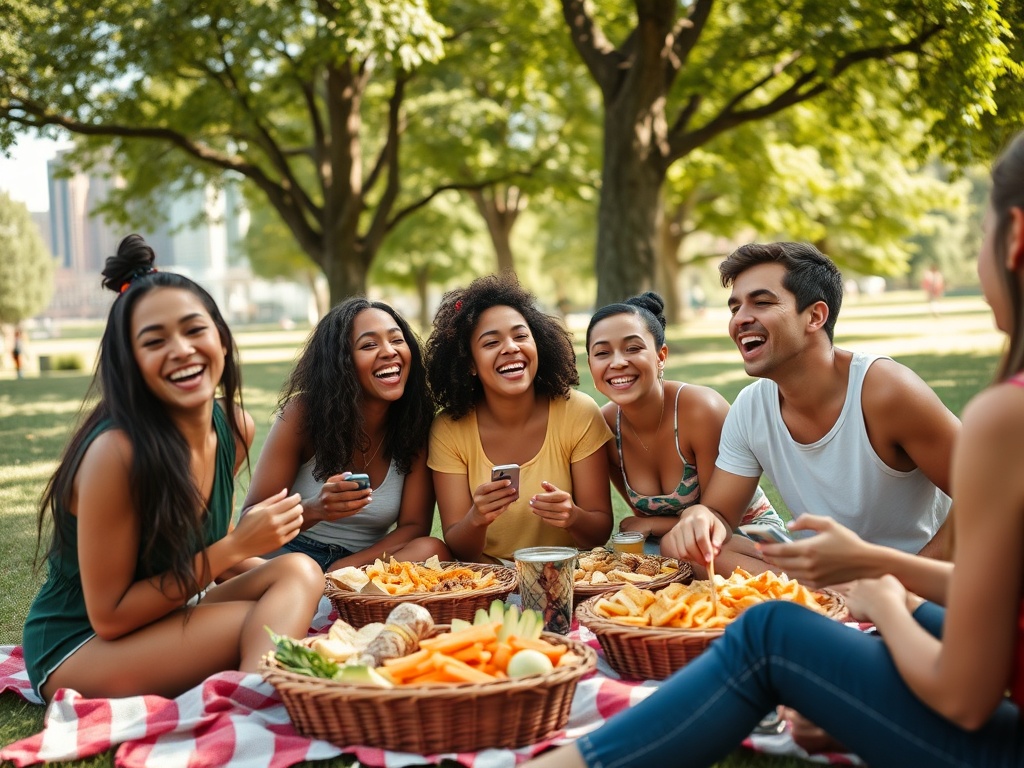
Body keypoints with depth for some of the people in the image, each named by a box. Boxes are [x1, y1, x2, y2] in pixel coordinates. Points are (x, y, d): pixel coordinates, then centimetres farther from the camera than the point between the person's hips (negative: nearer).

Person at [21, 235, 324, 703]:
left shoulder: (234, 428, -4)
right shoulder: (117, 451, -26)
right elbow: (108, 617, -20)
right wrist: (236, 547, -24)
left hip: (161, 622, 7)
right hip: (75, 650, -7)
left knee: (298, 574, -21)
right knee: (278, 623, -28)